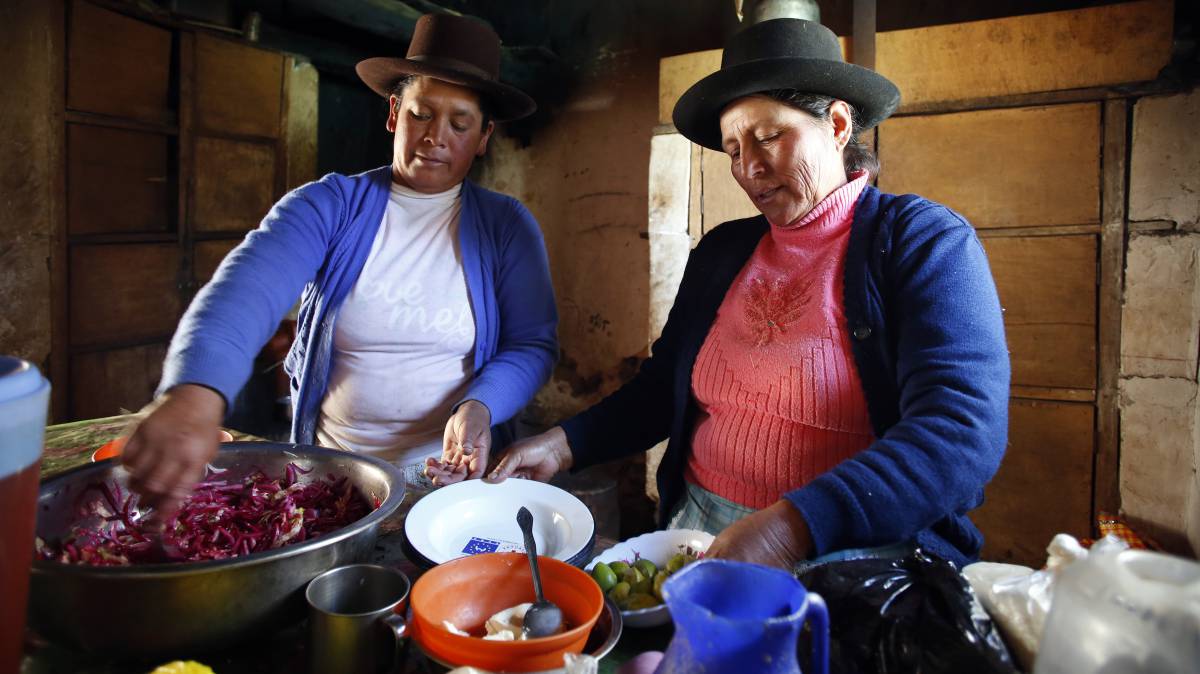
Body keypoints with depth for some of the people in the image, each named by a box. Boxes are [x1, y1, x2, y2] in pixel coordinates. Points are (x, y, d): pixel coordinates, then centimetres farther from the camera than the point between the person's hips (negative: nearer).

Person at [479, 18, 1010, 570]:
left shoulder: (924, 242, -7)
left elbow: (964, 431, -20)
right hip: (699, 528, 4)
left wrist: (792, 526, -32)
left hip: (857, 549, -3)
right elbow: (662, 388, 16)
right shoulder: (720, 251, 9)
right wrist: (562, 445, 0)